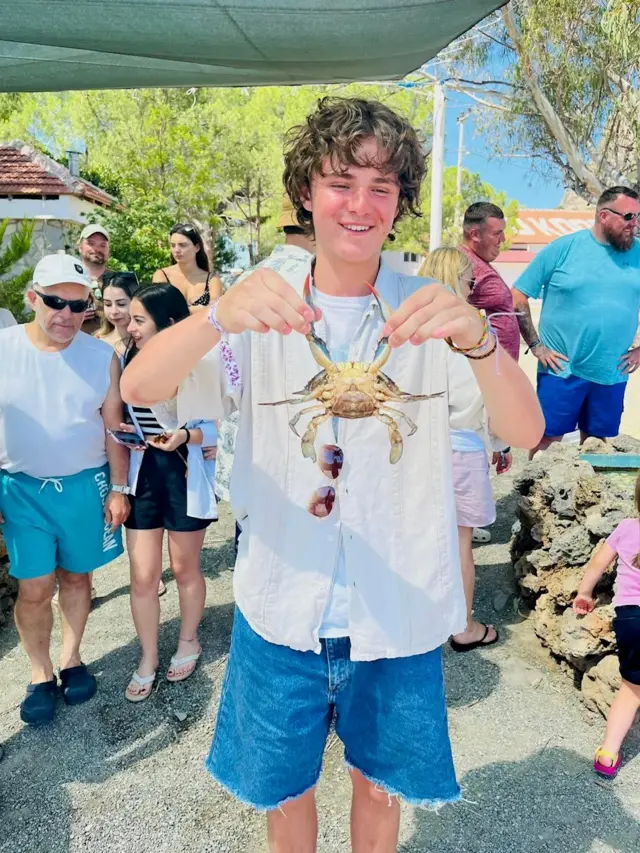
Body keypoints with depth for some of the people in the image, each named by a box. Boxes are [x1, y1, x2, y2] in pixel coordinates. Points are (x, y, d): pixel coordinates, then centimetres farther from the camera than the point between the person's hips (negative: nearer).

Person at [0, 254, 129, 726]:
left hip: (86, 486, 1)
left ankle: (71, 659, 33)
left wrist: (119, 488, 1)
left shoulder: (102, 356, -5)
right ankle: (41, 674, 24)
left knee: (76, 577, 13)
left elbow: (113, 426, 1)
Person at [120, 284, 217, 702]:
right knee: (143, 575, 6)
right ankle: (148, 657, 28)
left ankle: (189, 642, 40)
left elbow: (220, 426, -12)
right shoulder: (129, 361, 3)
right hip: (142, 474, 4)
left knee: (185, 569, 15)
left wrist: (185, 436, -28)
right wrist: (118, 429, -5)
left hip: (186, 476, -4)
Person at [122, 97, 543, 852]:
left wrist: (477, 338, -37)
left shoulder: (428, 313, -7)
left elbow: (525, 431, -17)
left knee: (379, 786, 23)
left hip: (398, 616, 0)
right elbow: (139, 388, -18)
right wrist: (218, 315, -38)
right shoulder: (266, 310, -6)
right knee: (283, 792, 21)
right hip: (282, 612, 1)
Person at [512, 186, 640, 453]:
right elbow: (518, 296, -4)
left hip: (613, 374, 3)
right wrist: (536, 345, -7)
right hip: (561, 370, -3)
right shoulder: (564, 248, -5)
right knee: (548, 440, 3)